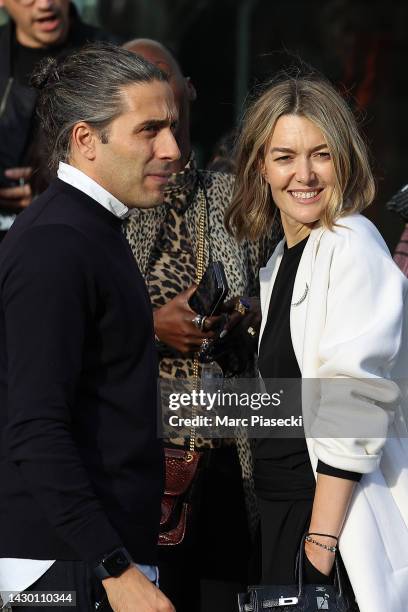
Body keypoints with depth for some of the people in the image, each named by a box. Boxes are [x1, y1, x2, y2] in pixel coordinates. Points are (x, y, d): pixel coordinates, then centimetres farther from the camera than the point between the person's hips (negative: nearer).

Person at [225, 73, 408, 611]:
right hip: (282, 505, 8)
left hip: (335, 504, -8)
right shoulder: (284, 258, 15)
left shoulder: (351, 248, -12)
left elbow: (354, 403, -18)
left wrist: (322, 538, -21)